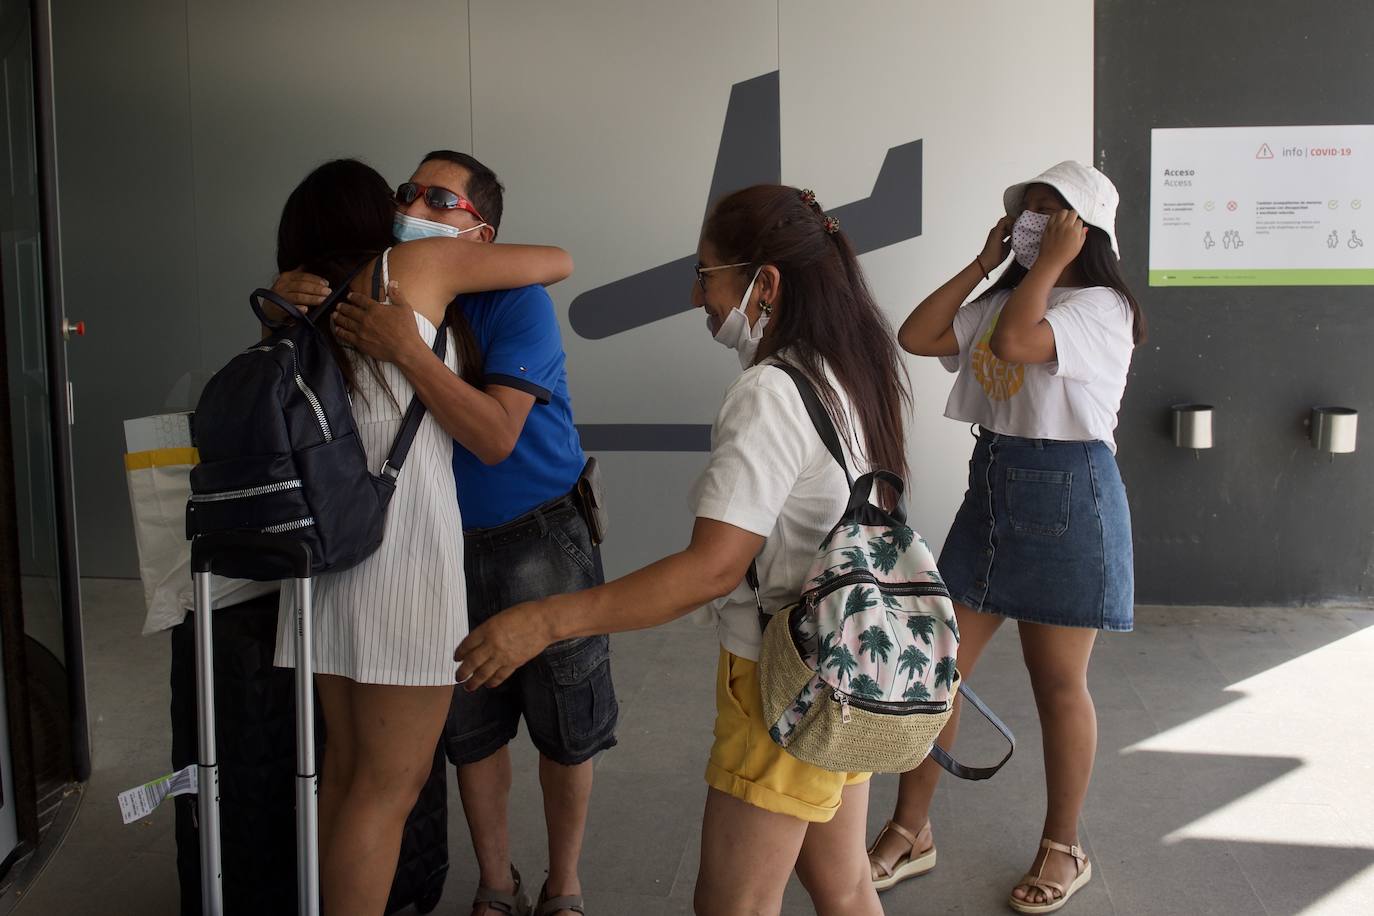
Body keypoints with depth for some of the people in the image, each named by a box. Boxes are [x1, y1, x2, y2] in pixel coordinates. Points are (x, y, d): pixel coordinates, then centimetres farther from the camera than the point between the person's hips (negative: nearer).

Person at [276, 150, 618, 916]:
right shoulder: (388, 294, -1)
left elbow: (494, 437, -27)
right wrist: (289, 305, -24)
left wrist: (406, 349, -36)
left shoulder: (516, 301, -17)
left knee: (566, 732, 8)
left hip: (541, 540, -4)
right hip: (449, 544, 5)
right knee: (471, 730, 14)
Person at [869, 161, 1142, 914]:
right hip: (990, 490, 7)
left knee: (1058, 685, 6)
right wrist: (984, 261, 4)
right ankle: (909, 832, 20)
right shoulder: (1004, 300, 12)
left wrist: (1051, 260, -16)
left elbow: (1014, 342, -29)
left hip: (1066, 499, -7)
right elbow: (916, 336, 2)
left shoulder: (1101, 308, -11)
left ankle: (1063, 850, 25)